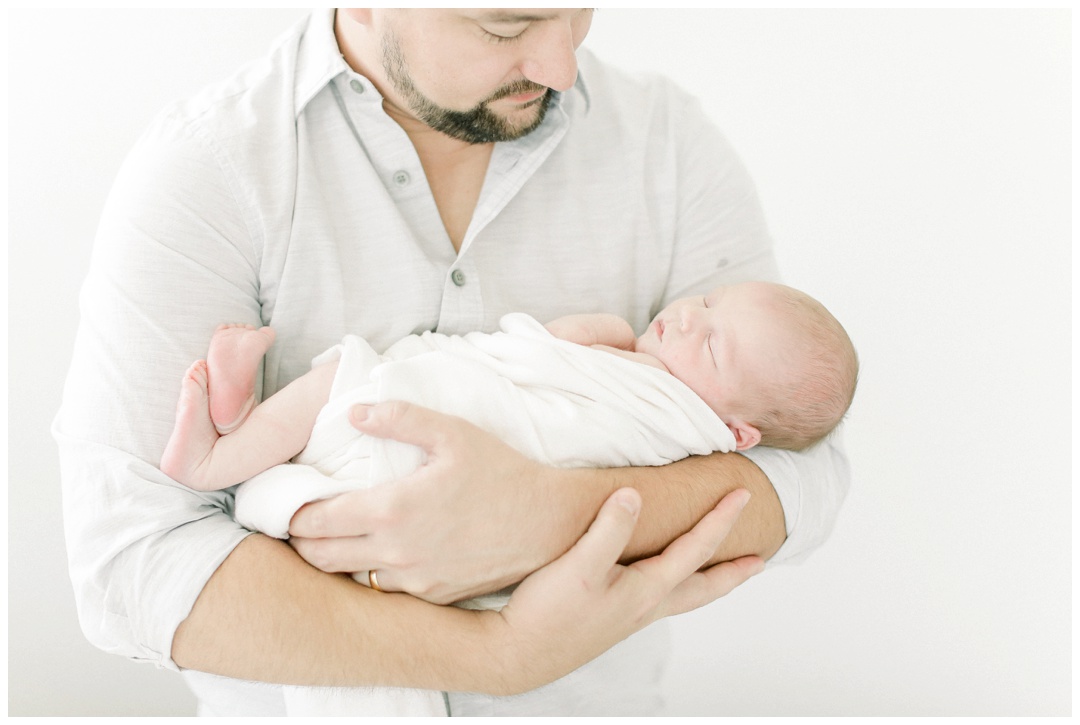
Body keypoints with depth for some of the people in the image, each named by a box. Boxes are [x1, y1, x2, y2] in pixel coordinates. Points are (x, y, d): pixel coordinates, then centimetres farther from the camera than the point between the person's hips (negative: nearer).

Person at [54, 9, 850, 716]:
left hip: (590, 693, 2)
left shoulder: (669, 140, -10)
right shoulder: (201, 168, -18)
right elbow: (130, 555, -25)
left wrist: (555, 516, -34)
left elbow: (797, 471, -15)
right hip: (300, 694, -1)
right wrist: (505, 652, -34)